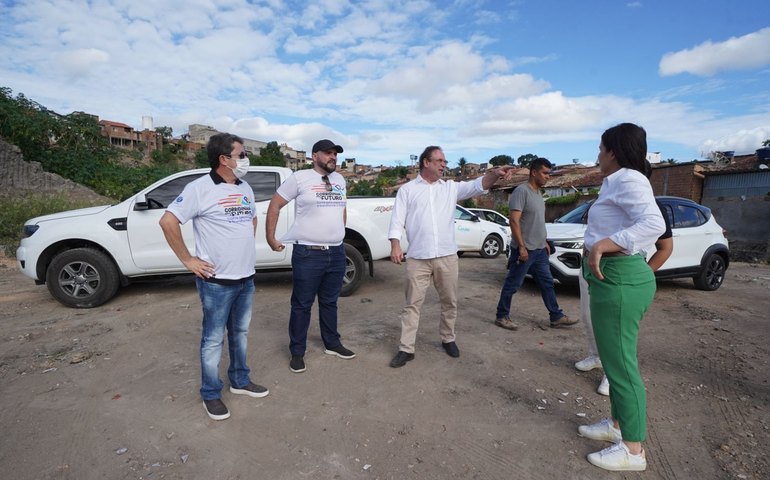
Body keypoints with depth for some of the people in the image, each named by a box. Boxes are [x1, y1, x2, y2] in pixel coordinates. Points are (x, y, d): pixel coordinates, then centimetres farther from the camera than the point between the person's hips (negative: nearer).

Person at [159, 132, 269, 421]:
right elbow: (168, 222, -15)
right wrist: (187, 260, -13)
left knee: (240, 333, 18)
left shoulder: (245, 188, 10)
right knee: (214, 339, 6)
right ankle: (211, 394, 23)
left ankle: (240, 381, 35)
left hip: (246, 277, 7)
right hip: (217, 281, -7)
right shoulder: (200, 188, -13)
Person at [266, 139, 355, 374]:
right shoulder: (299, 178, -5)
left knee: (329, 302, 18)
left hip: (337, 253, 5)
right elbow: (275, 205, -1)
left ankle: (332, 344, 33)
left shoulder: (339, 180, 12)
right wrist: (270, 238, -3)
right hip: (308, 253, -5)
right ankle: (297, 353, 19)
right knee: (301, 306, 5)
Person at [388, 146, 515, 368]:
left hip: (447, 256, 3)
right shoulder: (407, 189, 5)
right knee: (412, 304, 3)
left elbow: (477, 186, -2)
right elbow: (397, 219, 0)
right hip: (418, 258, -2)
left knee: (449, 302, 14)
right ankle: (406, 349, 11)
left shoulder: (451, 187, 11)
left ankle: (448, 339, 34)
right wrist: (395, 245, -13)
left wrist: (494, 174, -21)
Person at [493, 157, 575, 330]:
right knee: (512, 285, 1)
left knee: (547, 283, 14)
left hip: (539, 250, 9)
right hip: (525, 250, -9)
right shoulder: (521, 191, -15)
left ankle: (556, 317, 24)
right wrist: (521, 246, -23)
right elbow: (514, 220, -21)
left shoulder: (538, 193, 14)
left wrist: (544, 242, 20)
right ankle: (501, 316, 13)